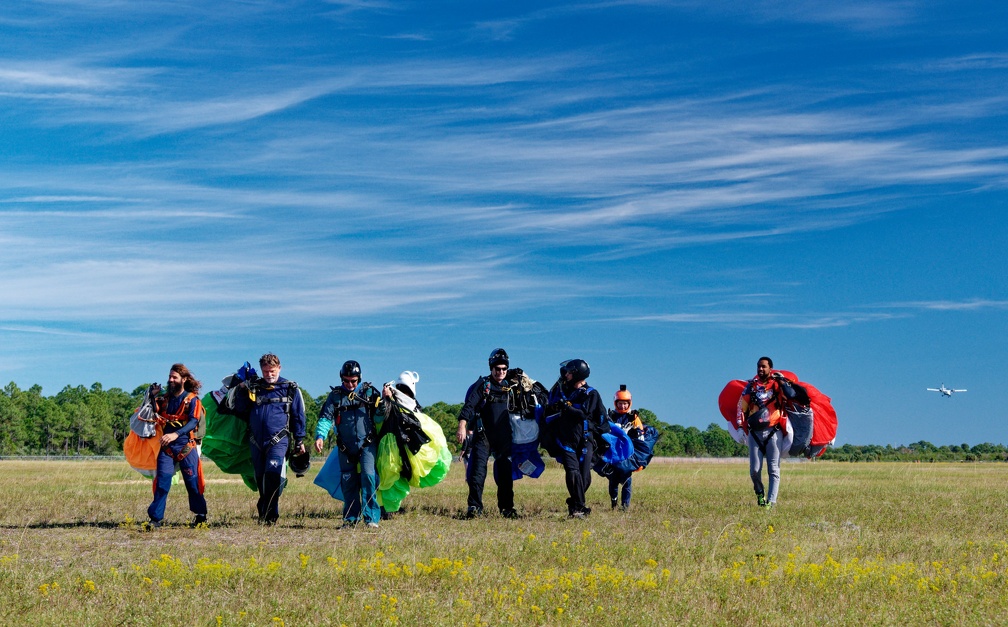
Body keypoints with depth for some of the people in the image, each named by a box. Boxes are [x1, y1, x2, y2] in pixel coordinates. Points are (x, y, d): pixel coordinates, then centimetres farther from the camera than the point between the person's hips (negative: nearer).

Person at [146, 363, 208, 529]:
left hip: (186, 446, -3)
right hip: (166, 446, 3)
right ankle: (155, 518, -6)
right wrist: (152, 401, -7)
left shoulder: (192, 399, -2)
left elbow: (193, 421, -15)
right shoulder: (164, 398, 13)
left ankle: (201, 515, 17)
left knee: (192, 481, 3)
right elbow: (154, 416, 8)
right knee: (162, 481, -6)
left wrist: (176, 434, -29)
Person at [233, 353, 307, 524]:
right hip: (256, 441, 4)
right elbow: (240, 411, 14)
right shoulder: (253, 386, 12)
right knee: (261, 478, 9)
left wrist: (299, 441, 7)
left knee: (273, 472, -21)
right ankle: (264, 513, 21)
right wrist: (242, 393, -2)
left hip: (278, 440, -4)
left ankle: (269, 515, -20)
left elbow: (298, 416, 9)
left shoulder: (290, 388, 6)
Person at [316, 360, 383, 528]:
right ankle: (351, 518, 19)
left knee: (368, 475, -16)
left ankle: (372, 518, -12)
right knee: (348, 482, 6)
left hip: (367, 444, -2)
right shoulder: (335, 395, 7)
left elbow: (379, 417, 3)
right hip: (346, 447, 2)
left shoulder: (369, 392, 4)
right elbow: (326, 417, -2)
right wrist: (320, 435, -19)